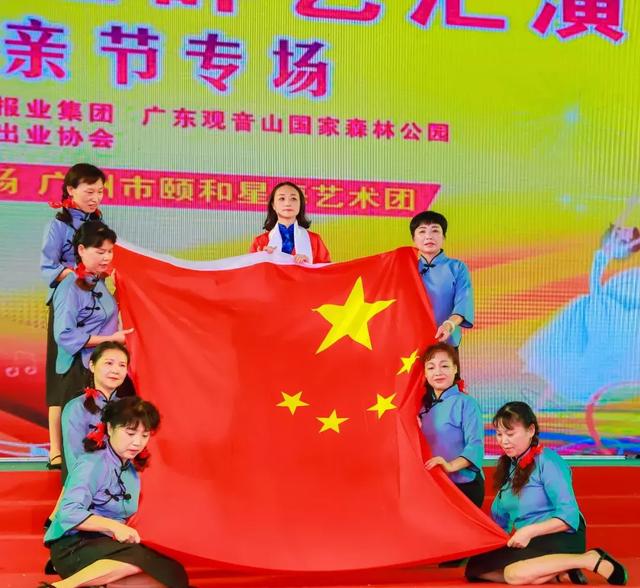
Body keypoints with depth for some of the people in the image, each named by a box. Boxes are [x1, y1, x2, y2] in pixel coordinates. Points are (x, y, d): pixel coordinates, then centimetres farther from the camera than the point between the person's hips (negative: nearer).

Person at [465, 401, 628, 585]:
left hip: (561, 538, -8)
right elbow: (500, 516, 13)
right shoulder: (507, 465, 12)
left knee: (514, 573, -36)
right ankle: (556, 573, -11)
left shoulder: (547, 461, -10)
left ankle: (590, 560, -16)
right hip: (529, 542, 8)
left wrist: (529, 531, -24)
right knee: (473, 568, -13)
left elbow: (569, 516, -17)